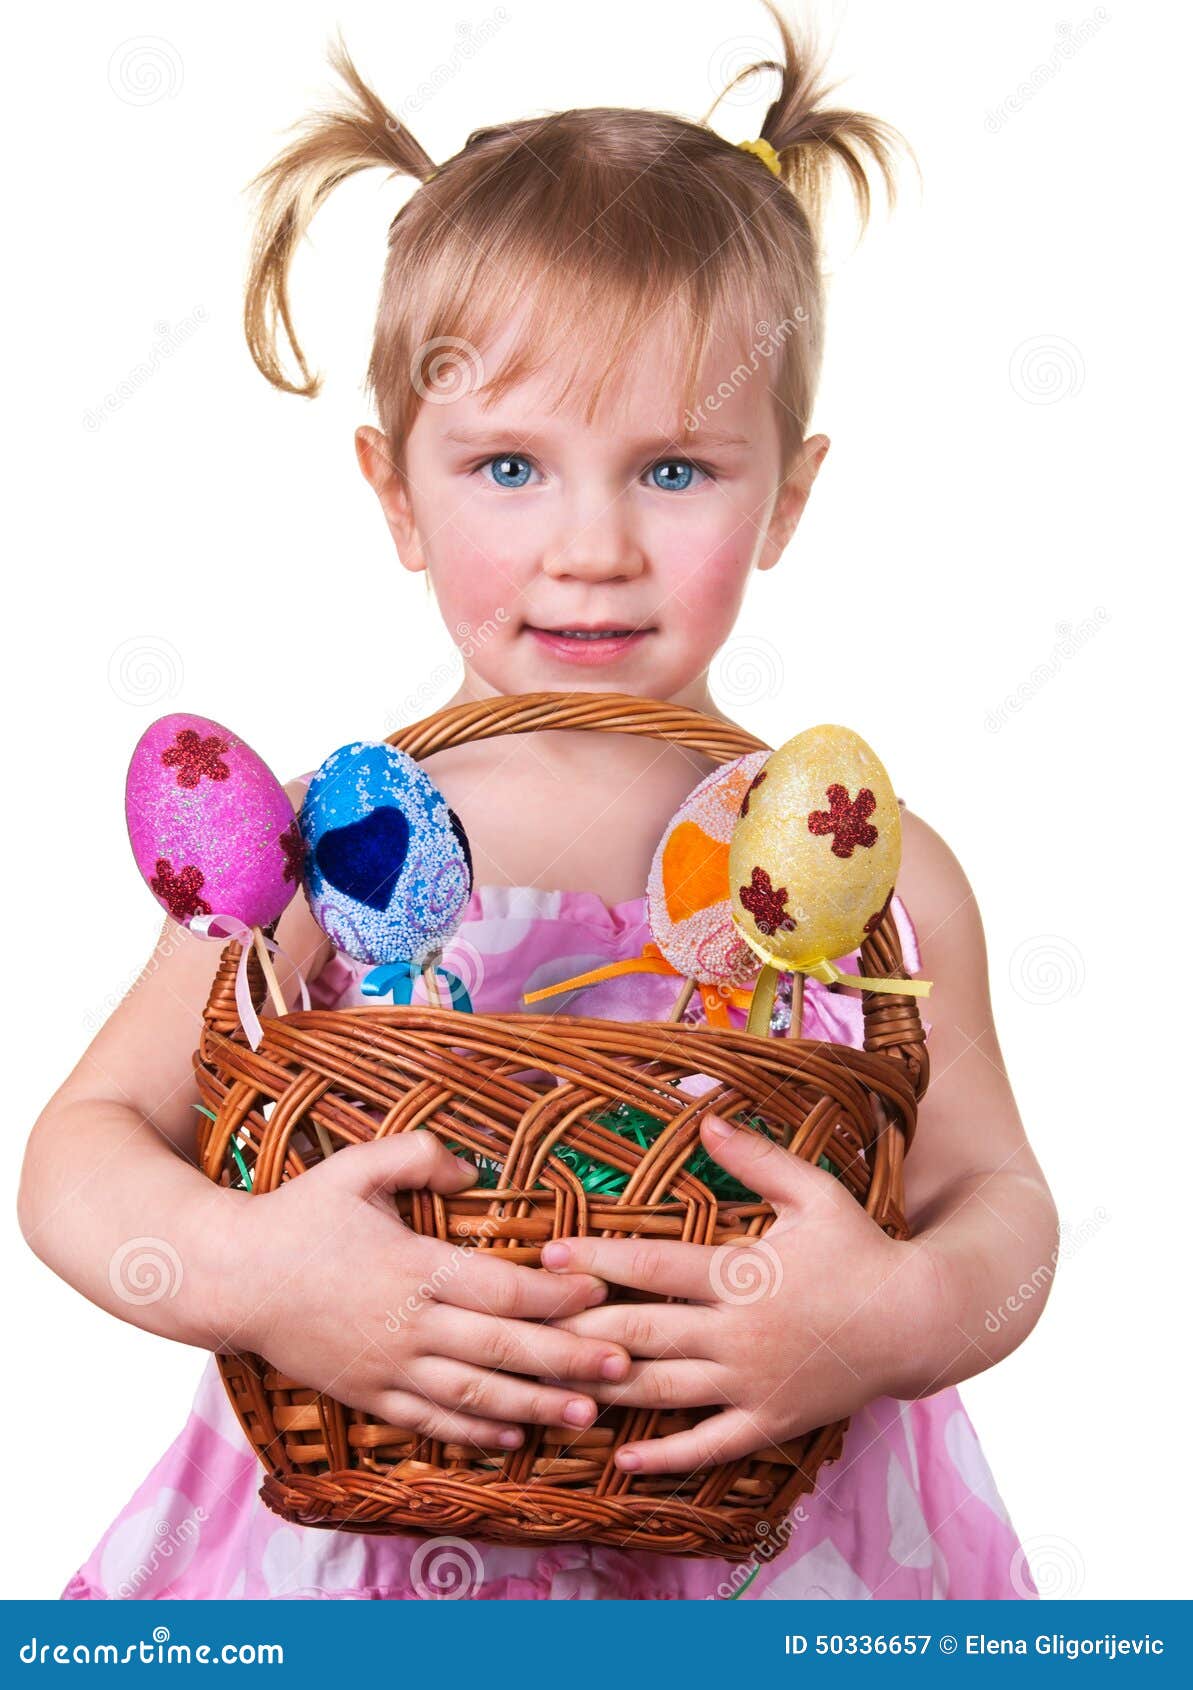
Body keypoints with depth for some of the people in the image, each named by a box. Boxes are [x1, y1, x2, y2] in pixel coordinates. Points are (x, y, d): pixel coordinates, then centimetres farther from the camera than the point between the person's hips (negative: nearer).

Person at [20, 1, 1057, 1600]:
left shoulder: (880, 872, -9)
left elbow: (996, 1201, -2)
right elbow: (82, 1145, -7)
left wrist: (907, 1315, -23)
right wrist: (235, 1273, -26)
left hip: (776, 1552, 1)